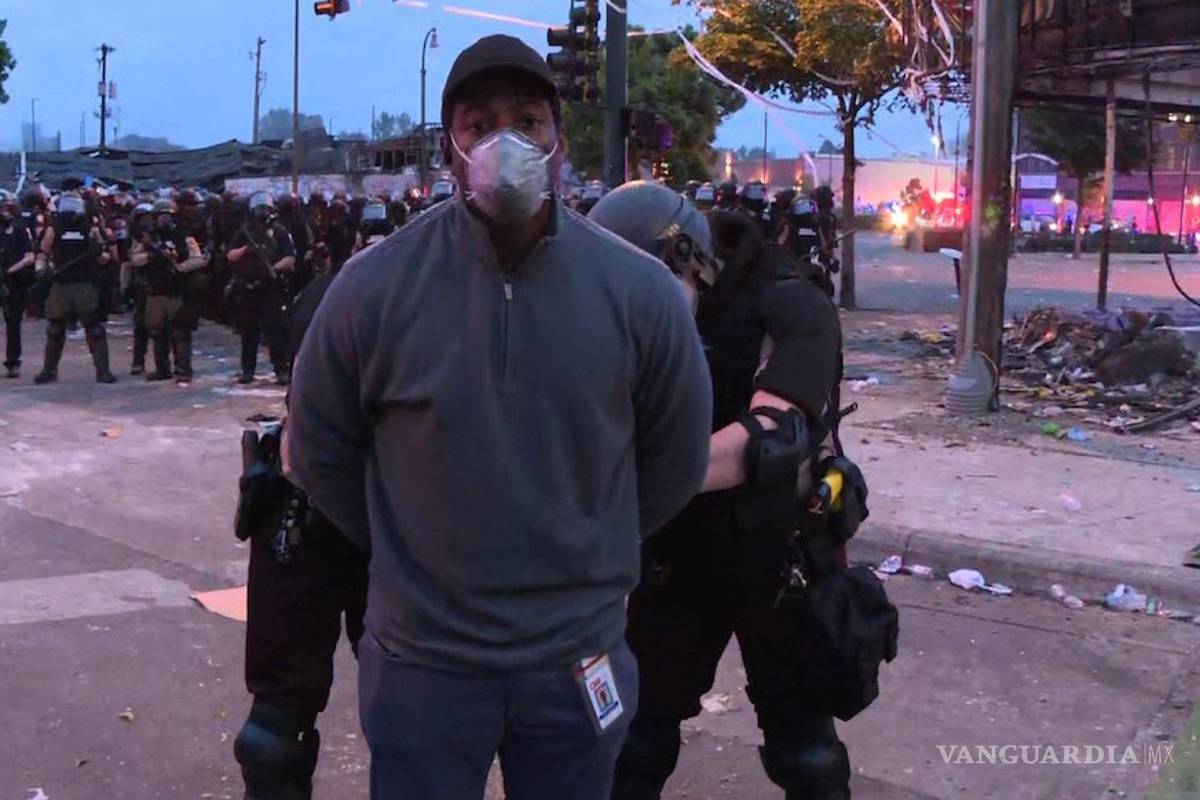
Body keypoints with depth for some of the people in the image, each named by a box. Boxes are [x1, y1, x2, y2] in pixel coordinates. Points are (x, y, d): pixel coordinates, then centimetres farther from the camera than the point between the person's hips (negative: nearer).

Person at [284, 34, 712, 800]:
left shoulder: (639, 291, -9)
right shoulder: (374, 287, -11)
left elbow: (675, 461, 6)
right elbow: (320, 453, 3)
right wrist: (410, 551, 8)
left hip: (578, 660, 1)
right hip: (422, 662, -1)